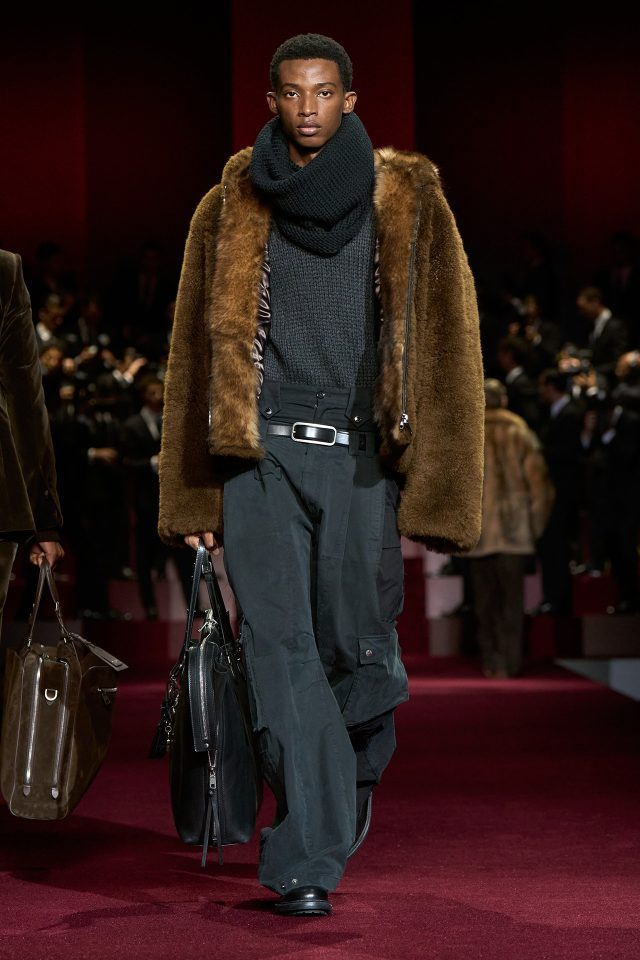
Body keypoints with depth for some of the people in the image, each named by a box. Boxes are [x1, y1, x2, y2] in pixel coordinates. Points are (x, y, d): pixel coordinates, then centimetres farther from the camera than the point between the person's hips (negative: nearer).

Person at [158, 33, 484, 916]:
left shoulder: (406, 204, 4)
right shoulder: (232, 211, 7)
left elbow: (443, 344, 3)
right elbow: (199, 351, 11)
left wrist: (435, 489, -3)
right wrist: (194, 496, 8)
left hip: (361, 458, 0)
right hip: (261, 456, 1)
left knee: (358, 643, 0)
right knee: (280, 650, -6)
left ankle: (357, 766, 34)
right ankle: (308, 863, -3)